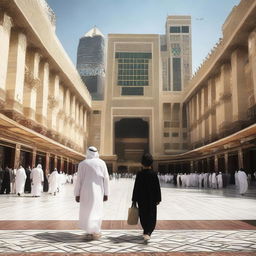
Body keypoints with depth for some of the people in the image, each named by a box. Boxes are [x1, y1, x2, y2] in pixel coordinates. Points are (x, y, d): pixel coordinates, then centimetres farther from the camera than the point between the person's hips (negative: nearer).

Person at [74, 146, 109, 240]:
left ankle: (90, 232, 12)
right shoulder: (102, 163, 1)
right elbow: (106, 178, -1)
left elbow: (79, 179, -4)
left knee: (87, 210, 10)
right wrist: (105, 193, 4)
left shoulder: (82, 164, -2)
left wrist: (77, 194, 1)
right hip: (98, 191, 1)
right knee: (96, 210, 11)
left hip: (86, 191, -1)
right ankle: (95, 232, 11)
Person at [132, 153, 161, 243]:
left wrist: (134, 200, 0)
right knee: (151, 216, 4)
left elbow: (136, 188, -8)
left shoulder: (139, 174, -10)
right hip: (151, 199, -1)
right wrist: (158, 199, 5)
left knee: (143, 216, 17)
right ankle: (148, 233, -14)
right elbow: (157, 188, -5)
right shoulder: (154, 174, -9)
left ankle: (146, 232, 31)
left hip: (141, 199, 1)